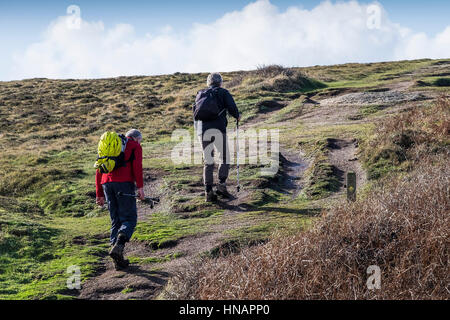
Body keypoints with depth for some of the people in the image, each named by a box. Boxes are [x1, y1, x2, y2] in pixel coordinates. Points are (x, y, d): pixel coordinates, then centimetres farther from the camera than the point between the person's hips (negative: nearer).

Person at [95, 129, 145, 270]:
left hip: (106, 183, 6)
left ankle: (118, 260, 6)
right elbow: (137, 166, -6)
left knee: (116, 221, 10)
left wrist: (99, 194, 23)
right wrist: (140, 187, -10)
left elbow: (99, 171, 23)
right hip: (124, 183, -5)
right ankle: (118, 246, -24)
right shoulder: (135, 146, 12)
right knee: (129, 219, 0)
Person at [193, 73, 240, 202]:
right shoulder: (223, 92, 8)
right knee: (225, 158, 8)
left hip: (203, 130, 4)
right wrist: (237, 116, 16)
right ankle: (221, 185, -4)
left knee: (208, 161, 7)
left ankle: (208, 191, 2)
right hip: (218, 128, -4)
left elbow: (195, 110, 17)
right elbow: (232, 107, -4)